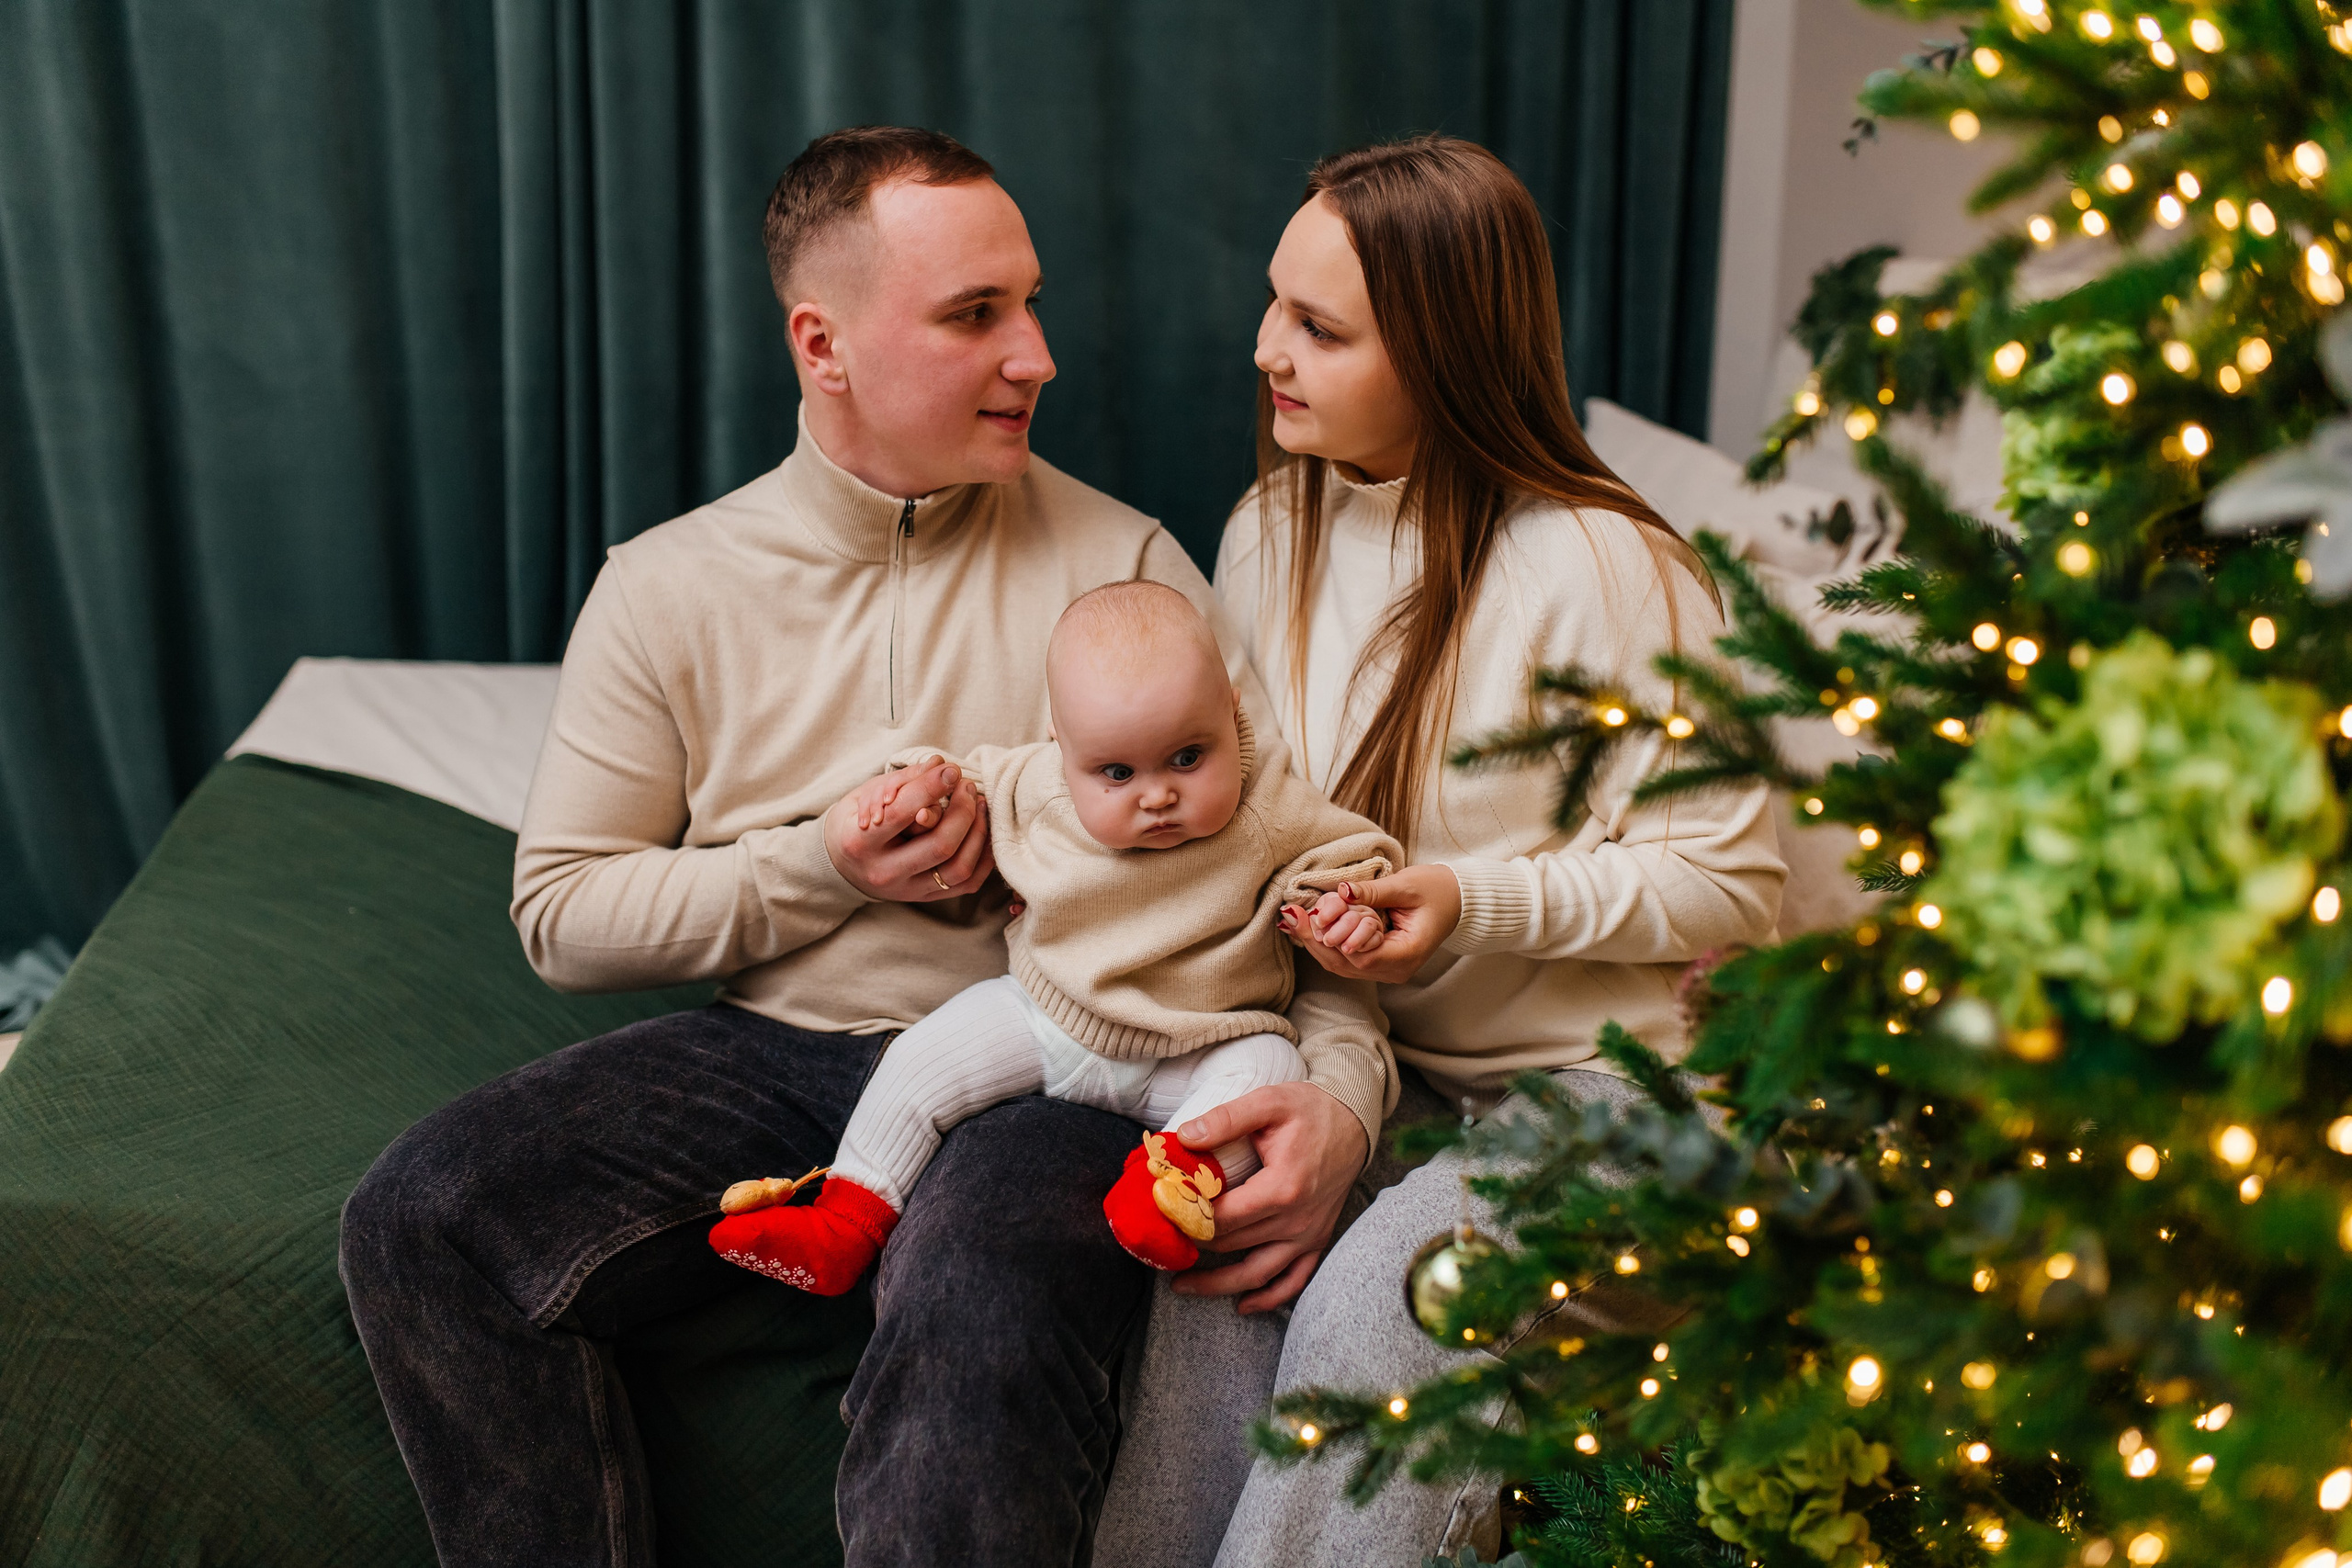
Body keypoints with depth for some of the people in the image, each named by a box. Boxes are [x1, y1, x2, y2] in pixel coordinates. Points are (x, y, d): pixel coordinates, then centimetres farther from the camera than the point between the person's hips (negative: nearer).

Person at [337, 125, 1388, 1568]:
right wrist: (818, 867, -9)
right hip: (767, 1055, 3)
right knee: (425, 1218, -19)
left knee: (982, 1326, -36)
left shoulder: (1121, 564, 3)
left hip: (1041, 1072, -2)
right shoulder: (668, 587, 7)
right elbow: (561, 912, 6)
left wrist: (1342, 1087, -21)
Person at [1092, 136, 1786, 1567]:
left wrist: (1481, 901, -22)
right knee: (1208, 1276, -26)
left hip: (1580, 1087, -5)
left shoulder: (1600, 567, -14)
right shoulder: (1271, 534, 7)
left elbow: (1732, 885, -9)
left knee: (1375, 1306, -31)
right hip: (1350, 1068, 5)